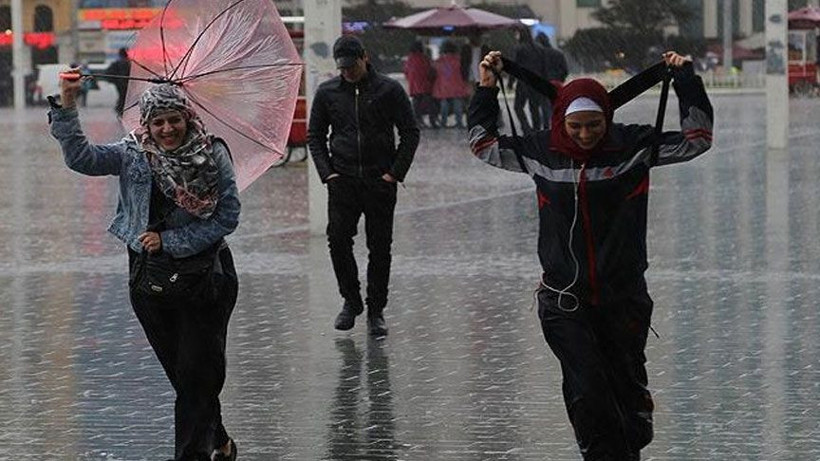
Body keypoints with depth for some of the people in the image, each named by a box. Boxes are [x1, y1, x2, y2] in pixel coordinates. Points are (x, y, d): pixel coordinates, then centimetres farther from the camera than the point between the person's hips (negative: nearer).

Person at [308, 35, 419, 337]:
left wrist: (395, 173, -5)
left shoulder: (389, 90, 0)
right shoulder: (327, 93, 6)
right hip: (343, 180, 2)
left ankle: (376, 311, 9)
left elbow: (410, 133, 3)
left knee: (380, 247, 1)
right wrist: (327, 172, 0)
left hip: (380, 181, -1)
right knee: (338, 239, -9)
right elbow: (315, 136, 13)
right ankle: (351, 300, 9)